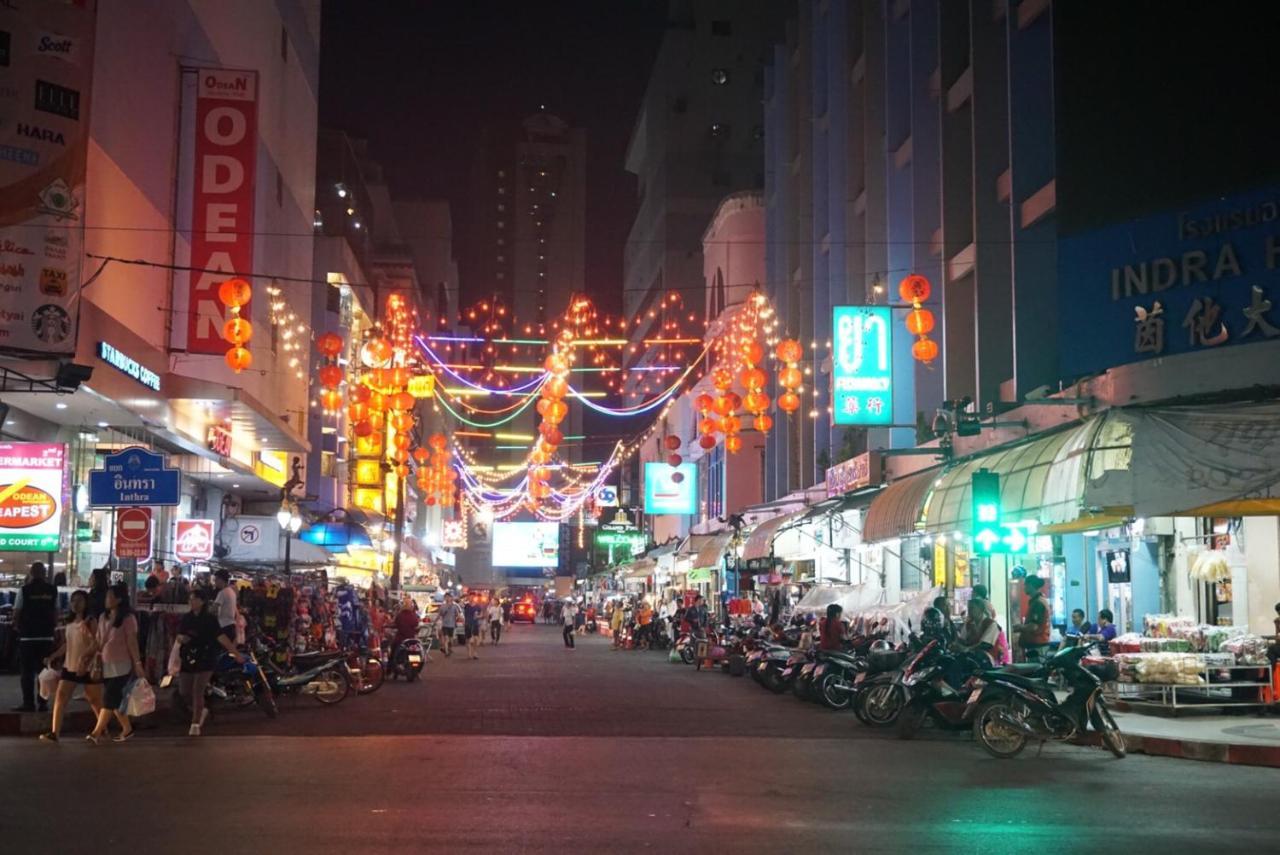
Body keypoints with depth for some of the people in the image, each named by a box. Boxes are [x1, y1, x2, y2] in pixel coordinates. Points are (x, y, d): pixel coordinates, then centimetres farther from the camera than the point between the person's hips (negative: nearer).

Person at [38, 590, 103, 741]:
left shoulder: (90, 622, -11)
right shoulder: (70, 623, 12)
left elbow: (95, 644, -18)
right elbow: (67, 645, 19)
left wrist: (83, 659, -28)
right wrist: (52, 657, 10)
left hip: (87, 667, -7)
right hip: (69, 666, 7)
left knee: (95, 700, 6)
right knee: (60, 696, -4)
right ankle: (54, 733, -6)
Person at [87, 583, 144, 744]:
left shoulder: (127, 618, -9)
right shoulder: (103, 617, 11)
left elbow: (132, 642, -11)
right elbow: (99, 641, 14)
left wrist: (137, 663, -13)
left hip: (121, 665, -7)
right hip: (107, 665, 7)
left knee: (109, 699, -10)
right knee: (115, 700, 11)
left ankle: (97, 732, -11)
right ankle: (127, 729, 22)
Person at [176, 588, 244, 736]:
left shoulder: (210, 619, -7)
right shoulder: (186, 618, 8)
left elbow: (221, 636, -11)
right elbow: (179, 636, 12)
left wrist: (236, 653, -17)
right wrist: (181, 638, -14)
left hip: (205, 660, -5)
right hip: (187, 659, 5)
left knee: (197, 691, -10)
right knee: (184, 692, 6)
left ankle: (195, 724, 2)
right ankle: (201, 711, 33)